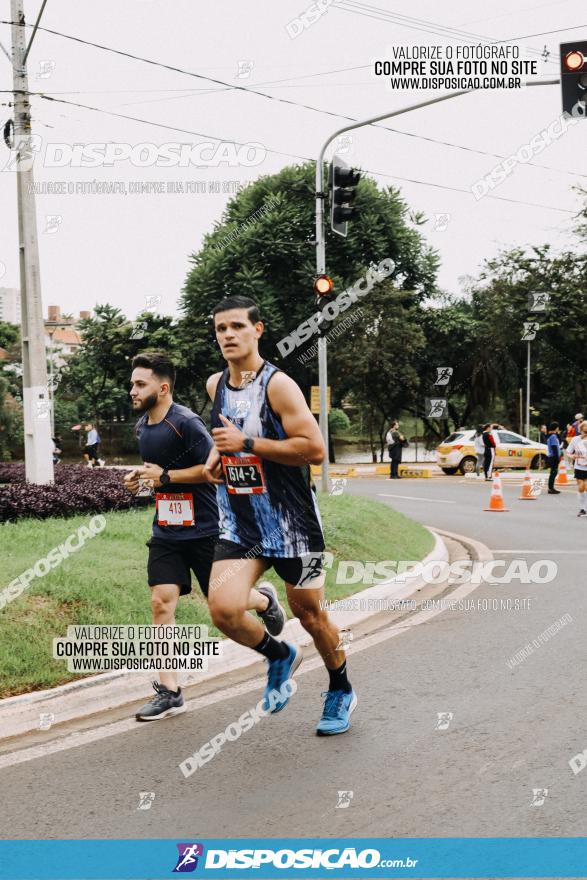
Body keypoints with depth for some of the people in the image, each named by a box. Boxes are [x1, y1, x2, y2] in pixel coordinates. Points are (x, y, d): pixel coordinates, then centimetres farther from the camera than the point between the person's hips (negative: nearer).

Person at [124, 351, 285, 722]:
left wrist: (165, 476, -21)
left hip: (203, 528, -6)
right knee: (161, 602, -5)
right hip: (166, 529, 7)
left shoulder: (186, 423, -18)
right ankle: (169, 692, 0)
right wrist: (141, 475, 5)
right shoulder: (143, 426, 8)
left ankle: (265, 600, 39)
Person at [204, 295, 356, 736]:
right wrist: (219, 453, 8)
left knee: (311, 615, 10)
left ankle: (341, 691, 37)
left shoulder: (278, 384, -15)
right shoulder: (216, 385, 6)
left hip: (291, 522, -4)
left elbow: (315, 449, -22)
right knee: (224, 609, -16)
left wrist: (247, 444, -23)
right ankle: (281, 656, 15)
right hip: (239, 524, 5)